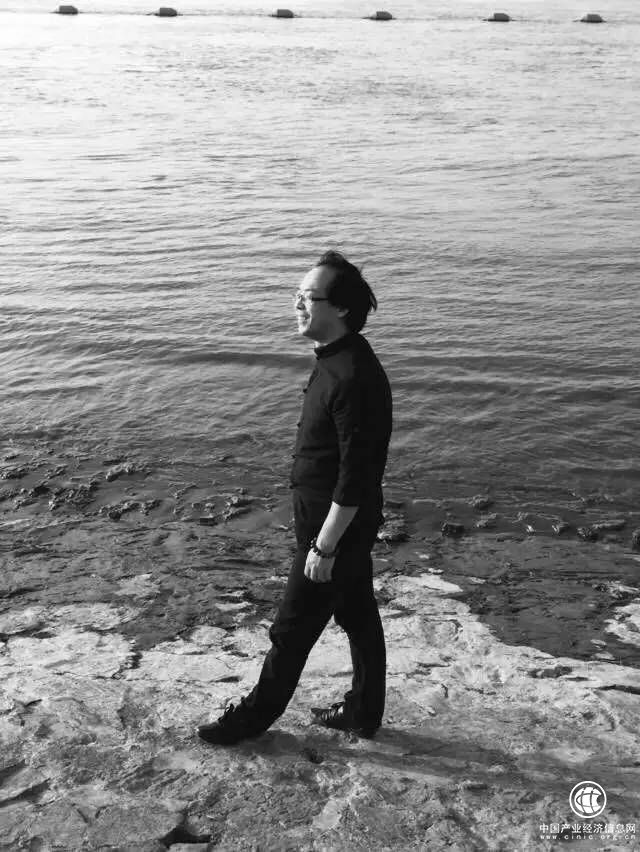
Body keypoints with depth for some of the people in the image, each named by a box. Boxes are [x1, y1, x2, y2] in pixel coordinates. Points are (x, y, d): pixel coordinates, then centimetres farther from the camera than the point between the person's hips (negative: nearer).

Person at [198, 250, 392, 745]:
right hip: (346, 522, 9)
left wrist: (324, 546, -21)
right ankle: (364, 712, 37)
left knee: (293, 629, 9)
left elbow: (356, 477, -27)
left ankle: (258, 714, 29)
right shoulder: (336, 359, 5)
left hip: (337, 524, -9)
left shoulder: (354, 377, -28)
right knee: (358, 616, 21)